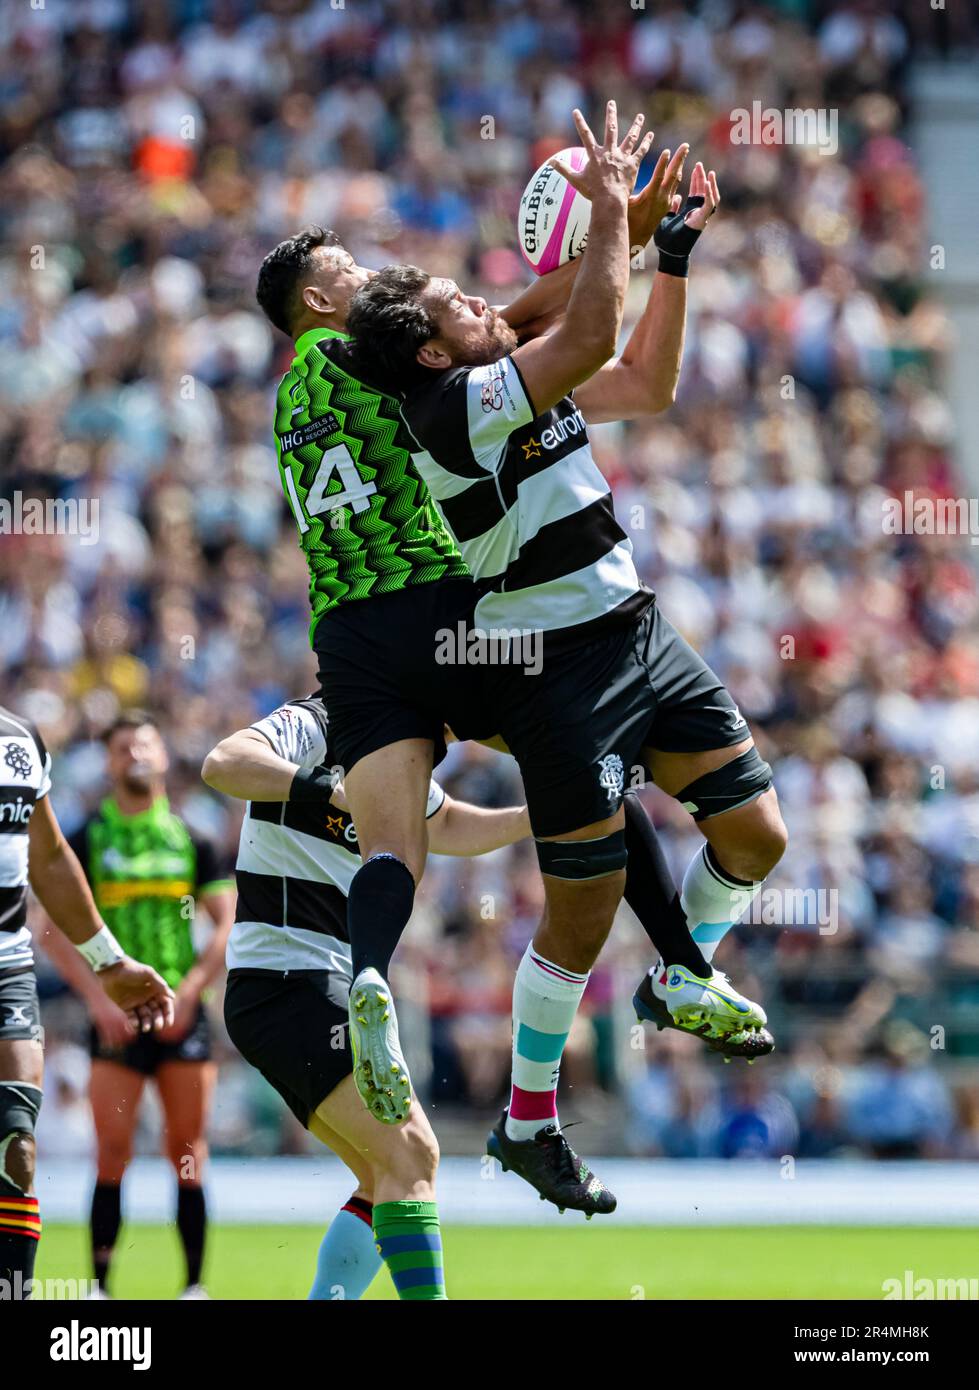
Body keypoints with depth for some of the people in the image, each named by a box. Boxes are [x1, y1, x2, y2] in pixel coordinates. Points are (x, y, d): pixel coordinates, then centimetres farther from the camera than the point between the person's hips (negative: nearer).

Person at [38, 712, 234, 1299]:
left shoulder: (192, 840, 7)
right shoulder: (86, 840, 3)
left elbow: (229, 924, 6)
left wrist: (189, 992, -6)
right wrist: (98, 998, -10)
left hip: (181, 1014, 1)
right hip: (116, 1018, -1)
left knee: (188, 1153, 1)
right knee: (113, 1155, -7)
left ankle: (195, 1284, 7)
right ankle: (100, 1285, -2)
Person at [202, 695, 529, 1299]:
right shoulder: (308, 728, -11)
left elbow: (448, 826, 35)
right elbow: (223, 763, -30)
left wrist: (537, 815, 21)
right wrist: (335, 790, -35)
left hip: (329, 993, 10)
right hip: (285, 983, -10)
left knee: (390, 1174, 10)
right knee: (410, 1154, -18)